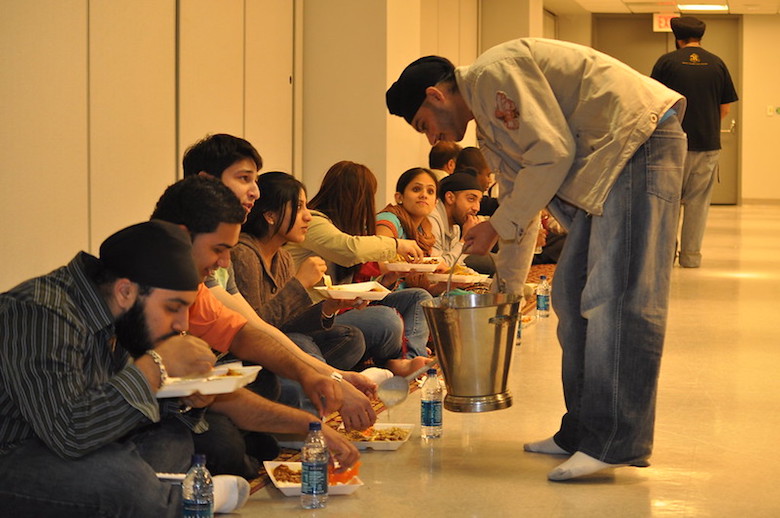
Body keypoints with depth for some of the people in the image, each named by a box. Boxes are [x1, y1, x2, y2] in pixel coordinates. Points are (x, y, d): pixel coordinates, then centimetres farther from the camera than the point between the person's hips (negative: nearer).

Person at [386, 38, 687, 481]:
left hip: (639, 141, -11)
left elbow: (552, 152, -17)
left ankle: (616, 442, -14)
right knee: (573, 295, 10)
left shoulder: (494, 72, -11)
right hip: (600, 167, 11)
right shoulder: (490, 134, 19)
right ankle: (584, 432, 14)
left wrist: (497, 227, -8)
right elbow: (522, 206, 27)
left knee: (618, 296, -14)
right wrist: (507, 290, 30)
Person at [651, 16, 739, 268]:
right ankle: (691, 254, 9)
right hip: (708, 143, 2)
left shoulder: (666, 62, -2)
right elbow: (725, 108, 6)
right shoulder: (717, 64, 4)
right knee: (697, 201, 7)